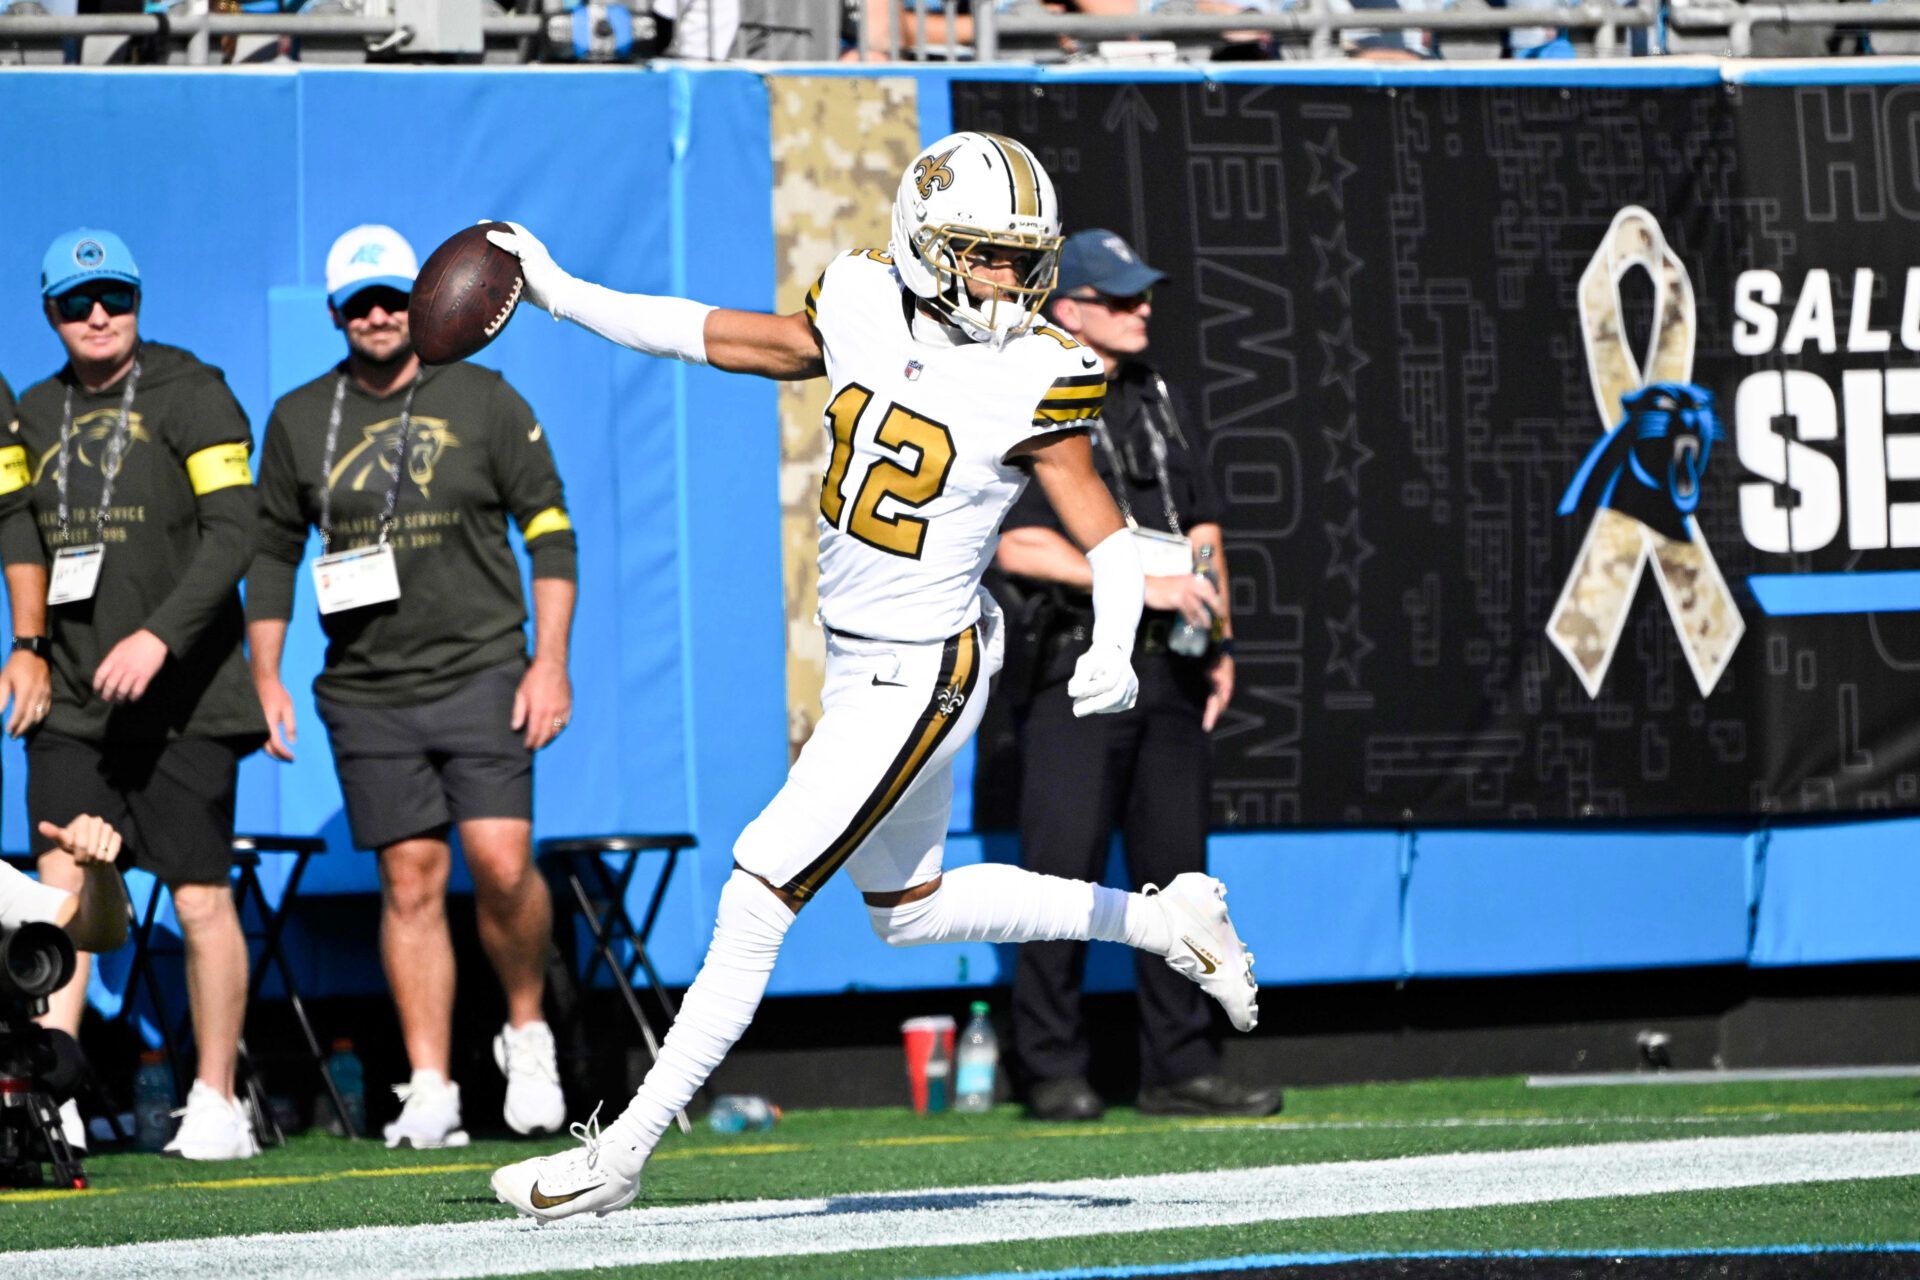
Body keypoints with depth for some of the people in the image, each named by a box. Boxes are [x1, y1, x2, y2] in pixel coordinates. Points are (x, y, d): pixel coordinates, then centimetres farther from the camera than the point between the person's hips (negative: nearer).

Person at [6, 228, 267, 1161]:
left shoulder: (190, 397, -5)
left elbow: (230, 535, -14)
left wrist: (159, 638, -24)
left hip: (184, 700, -4)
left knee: (201, 902, 0)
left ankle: (216, 1107, 9)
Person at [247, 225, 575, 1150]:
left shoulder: (483, 403, 1)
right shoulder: (301, 421, 7)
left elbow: (549, 528, 3)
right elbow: (271, 552, 15)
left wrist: (550, 659, -5)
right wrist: (265, 677, 9)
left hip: (481, 673, -2)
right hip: (367, 692, 2)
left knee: (501, 863, -13)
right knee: (411, 881, 0)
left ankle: (527, 1032, 11)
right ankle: (430, 1090, 3)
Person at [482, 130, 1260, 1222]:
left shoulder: (1031, 382, -16)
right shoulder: (866, 312, -1)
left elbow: (1109, 540, -14)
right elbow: (721, 339, 12)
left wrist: (1114, 650, -32)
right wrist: (568, 297, 12)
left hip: (920, 676, -8)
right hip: (859, 665, 8)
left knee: (762, 889, -7)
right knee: (909, 908, 22)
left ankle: (623, 1155, -1)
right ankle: (1164, 921, 35)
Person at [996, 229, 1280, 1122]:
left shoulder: (1152, 403, 18)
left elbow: (1203, 527, 22)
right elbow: (1016, 545, -14)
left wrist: (1219, 642, 10)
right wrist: (1142, 584, -17)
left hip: (1171, 670, 6)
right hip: (1082, 667, -6)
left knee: (1174, 869, 6)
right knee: (1064, 869, -7)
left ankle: (1179, 1070, 9)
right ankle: (1053, 1072, -1)